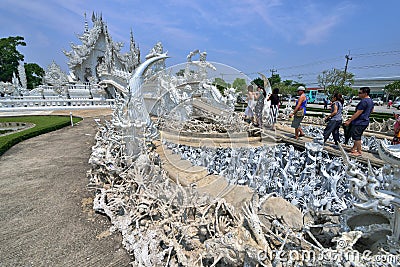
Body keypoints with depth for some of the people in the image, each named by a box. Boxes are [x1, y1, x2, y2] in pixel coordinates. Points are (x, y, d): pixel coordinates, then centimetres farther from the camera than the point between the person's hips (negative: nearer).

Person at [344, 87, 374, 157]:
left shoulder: (364, 101, -21)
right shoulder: (371, 101, 11)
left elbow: (358, 113, -24)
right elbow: (372, 111, 25)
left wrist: (349, 121, -21)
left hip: (359, 122, -10)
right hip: (365, 121, 10)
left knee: (357, 137, -1)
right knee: (357, 136, 18)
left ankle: (359, 152, 7)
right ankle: (354, 148, 27)